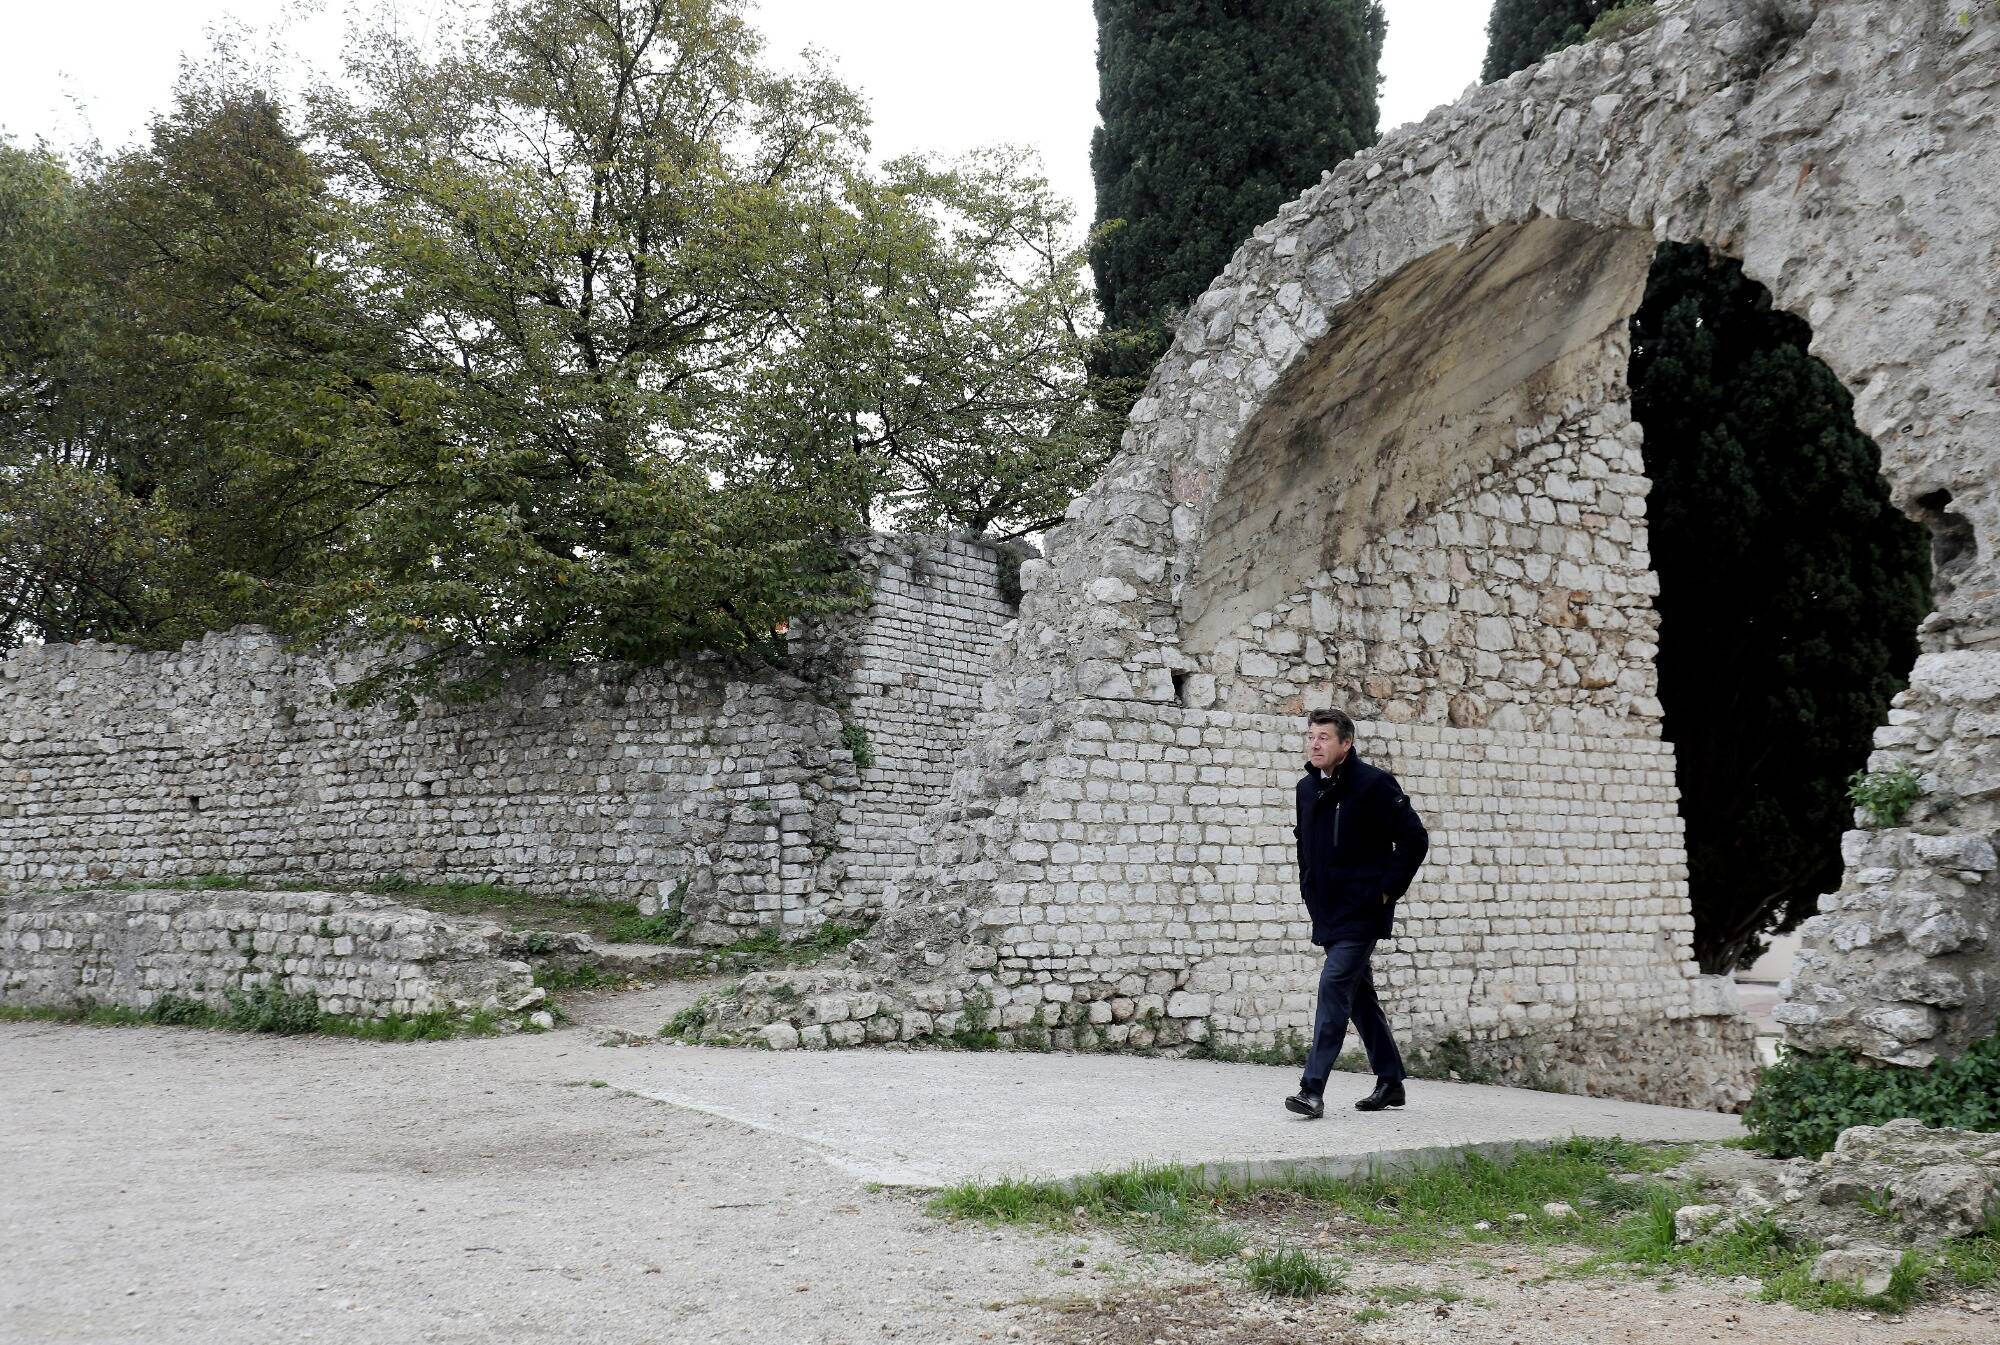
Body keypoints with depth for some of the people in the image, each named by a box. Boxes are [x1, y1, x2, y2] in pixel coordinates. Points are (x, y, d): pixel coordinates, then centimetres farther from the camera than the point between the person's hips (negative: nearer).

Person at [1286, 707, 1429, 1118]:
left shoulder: (1374, 784, -12)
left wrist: (1388, 888, -13)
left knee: (1334, 984, -16)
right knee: (1358, 994, 14)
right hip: (1328, 913, 8)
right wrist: (1310, 889, 16)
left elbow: (1415, 838, -11)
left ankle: (1313, 1089, -18)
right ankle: (1390, 1081, 27)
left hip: (1362, 912, -8)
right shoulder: (1307, 789, 10)